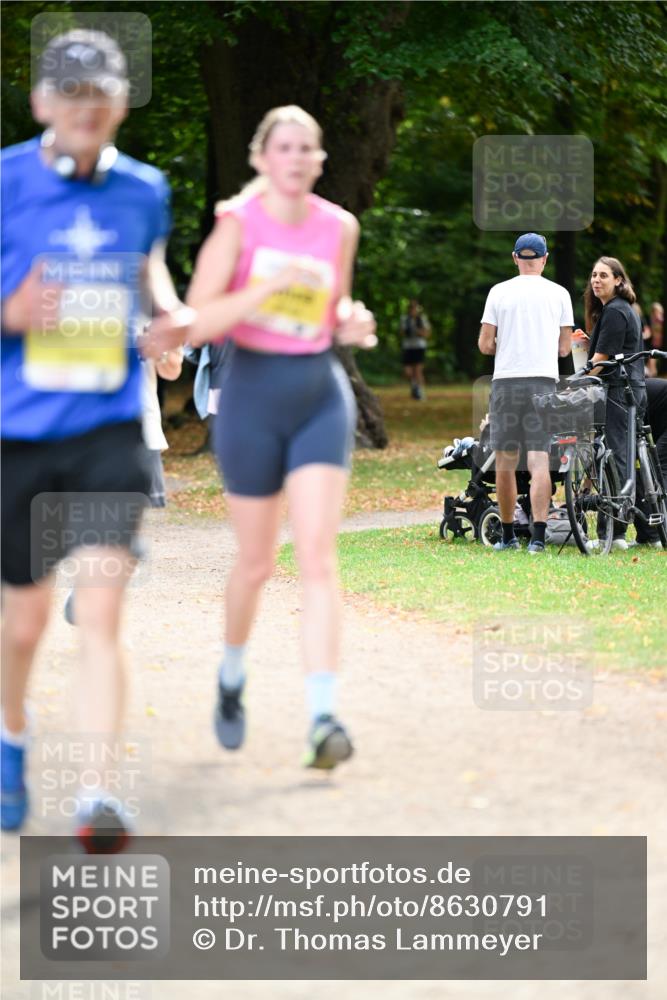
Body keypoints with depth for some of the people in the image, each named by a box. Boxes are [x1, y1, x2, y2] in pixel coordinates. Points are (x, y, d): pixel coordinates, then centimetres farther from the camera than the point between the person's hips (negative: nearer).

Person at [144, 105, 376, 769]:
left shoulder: (339, 227, 3)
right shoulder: (238, 224, -8)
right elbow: (196, 323, -16)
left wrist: (353, 324, -3)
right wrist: (268, 288, -26)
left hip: (322, 395, 2)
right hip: (253, 396, -2)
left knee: (317, 556, -12)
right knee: (256, 563, 10)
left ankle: (323, 718, -19)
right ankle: (232, 678, 39)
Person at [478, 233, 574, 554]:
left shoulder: (499, 292, 3)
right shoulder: (558, 294, 5)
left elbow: (485, 344, 2)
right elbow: (564, 348, 8)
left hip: (506, 381, 0)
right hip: (543, 381, 0)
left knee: (505, 463, 8)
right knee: (539, 461, -6)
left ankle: (508, 535, 15)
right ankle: (538, 535, -19)